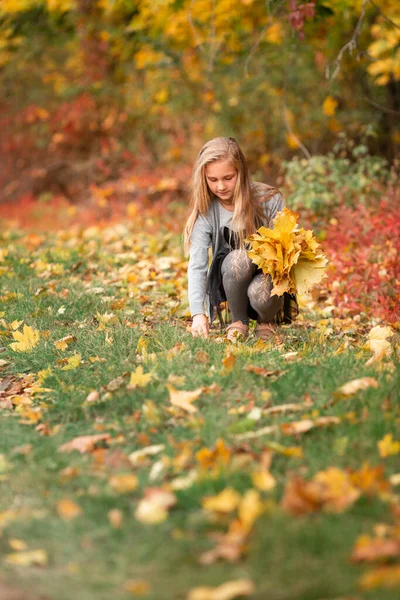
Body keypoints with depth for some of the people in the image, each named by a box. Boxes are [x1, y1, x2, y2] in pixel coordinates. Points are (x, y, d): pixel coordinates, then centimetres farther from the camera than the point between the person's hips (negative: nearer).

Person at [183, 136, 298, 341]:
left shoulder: (269, 199, -13)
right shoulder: (205, 211, -11)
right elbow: (196, 264, -19)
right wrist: (198, 313, -33)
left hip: (271, 279, 0)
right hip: (228, 287, 1)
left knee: (261, 292, -36)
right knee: (238, 258, -33)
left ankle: (267, 322, 2)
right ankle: (239, 322, -9)